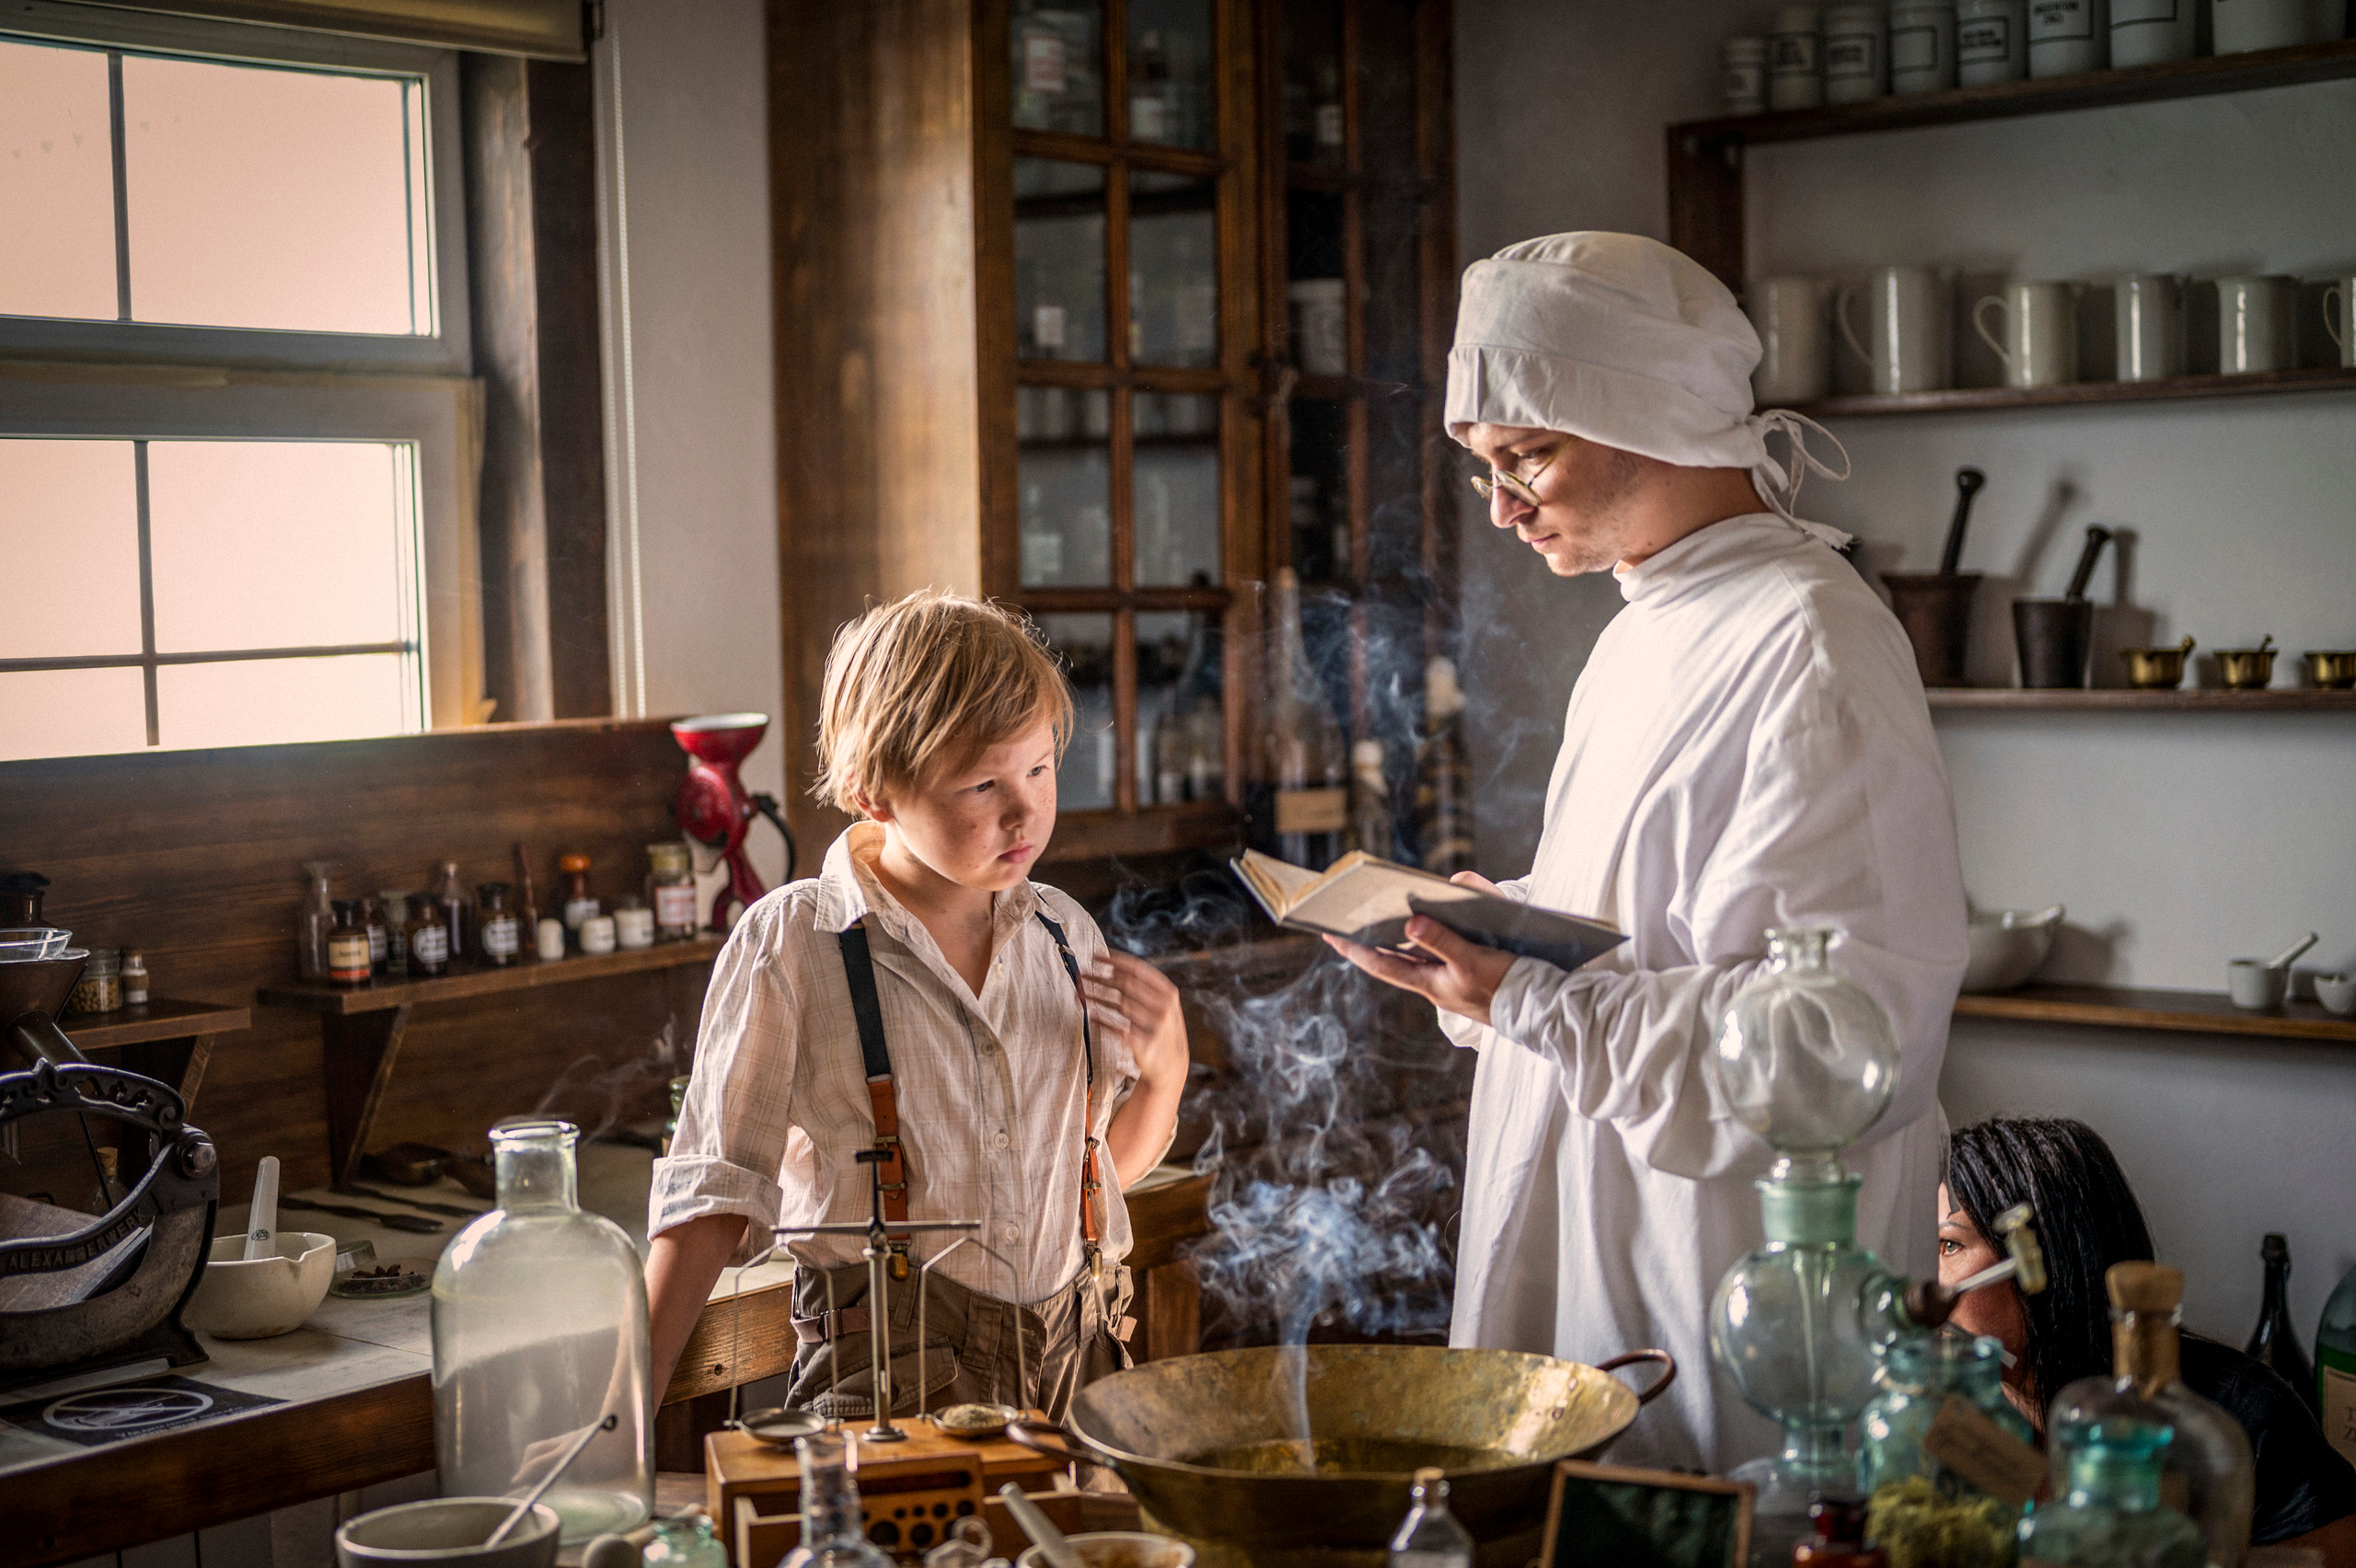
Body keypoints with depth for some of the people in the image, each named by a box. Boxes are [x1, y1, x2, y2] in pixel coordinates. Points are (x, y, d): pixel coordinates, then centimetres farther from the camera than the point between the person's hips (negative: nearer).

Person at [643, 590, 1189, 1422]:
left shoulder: (1065, 933, 9)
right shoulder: (790, 946, -5)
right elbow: (714, 1201, -4)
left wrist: (1164, 1072, 1)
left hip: (1078, 1356, 4)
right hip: (888, 1381, -4)